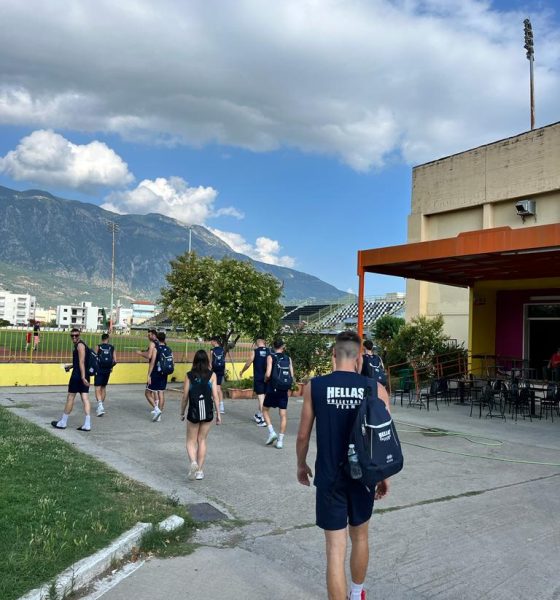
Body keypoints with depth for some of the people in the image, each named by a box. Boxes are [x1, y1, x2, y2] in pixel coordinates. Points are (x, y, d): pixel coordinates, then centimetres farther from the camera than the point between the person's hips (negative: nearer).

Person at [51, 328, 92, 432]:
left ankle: (63, 423, 14)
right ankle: (87, 425, 0)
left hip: (78, 375, -9)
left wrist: (83, 377, -25)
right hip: (84, 375, 9)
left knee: (70, 398, 2)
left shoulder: (80, 345, -12)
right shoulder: (80, 345, 19)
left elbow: (81, 362, -20)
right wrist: (70, 366, 22)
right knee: (85, 398, 3)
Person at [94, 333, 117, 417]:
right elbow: (115, 361, -1)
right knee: (103, 387, 19)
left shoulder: (98, 347, -3)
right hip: (107, 370, 3)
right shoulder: (112, 347, 3)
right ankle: (101, 406, 27)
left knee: (98, 388, -3)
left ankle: (100, 406, -22)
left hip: (99, 370, -3)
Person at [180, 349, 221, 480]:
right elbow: (215, 396, -4)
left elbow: (185, 396, 0)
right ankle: (199, 470, 17)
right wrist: (218, 414, 3)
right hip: (208, 412, 1)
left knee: (191, 441, 12)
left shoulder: (189, 375, -2)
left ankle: (193, 463, -14)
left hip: (193, 412, -1)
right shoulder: (212, 375, -1)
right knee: (202, 441, 14)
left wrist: (182, 412, 13)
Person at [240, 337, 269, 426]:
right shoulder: (269, 351, 1)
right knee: (263, 395, 17)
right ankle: (258, 415, 33)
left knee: (260, 396, 0)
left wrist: (242, 371, 16)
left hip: (258, 377, -3)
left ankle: (262, 420, -2)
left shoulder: (255, 351, -5)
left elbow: (248, 363, -1)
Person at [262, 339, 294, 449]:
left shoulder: (270, 357, -5)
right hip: (283, 390, 2)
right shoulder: (288, 359, 5)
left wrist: (265, 380, 6)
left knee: (265, 409, 18)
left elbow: (268, 374, -14)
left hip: (272, 389, -2)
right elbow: (292, 376, 3)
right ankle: (280, 440, 5)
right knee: (283, 415, 7)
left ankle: (271, 432, 4)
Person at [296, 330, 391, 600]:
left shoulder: (314, 386, -8)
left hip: (329, 477, -2)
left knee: (335, 549, 4)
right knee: (359, 537, 25)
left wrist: (301, 465, 15)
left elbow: (303, 436, -3)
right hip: (363, 475, 2)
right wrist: (384, 475, 10)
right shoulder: (375, 388, -7)